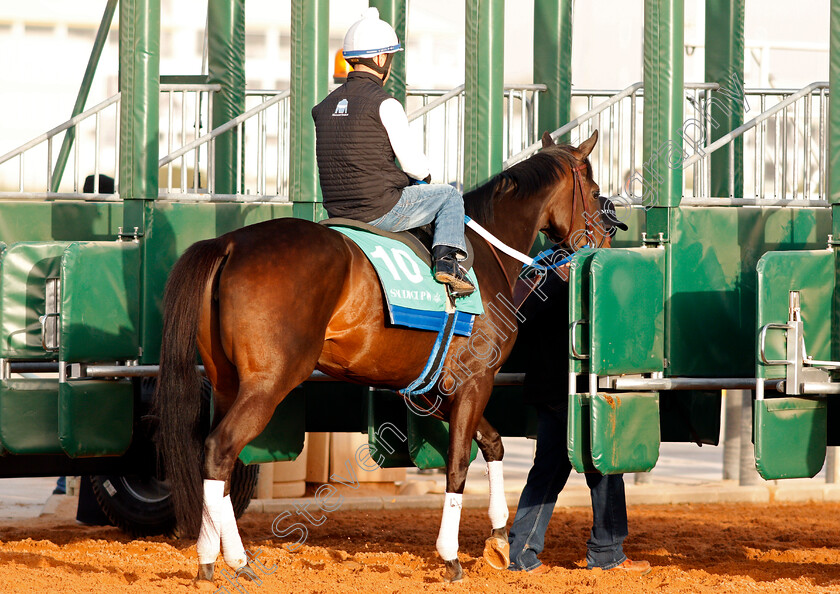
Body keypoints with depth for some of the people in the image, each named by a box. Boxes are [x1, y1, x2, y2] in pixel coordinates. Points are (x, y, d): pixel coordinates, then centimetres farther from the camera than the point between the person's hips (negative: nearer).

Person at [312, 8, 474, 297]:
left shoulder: (326, 105, 9)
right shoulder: (384, 103, -13)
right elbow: (412, 162, -12)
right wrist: (425, 174, 12)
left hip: (336, 207, 7)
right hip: (380, 211, -7)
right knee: (449, 196, 14)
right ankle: (446, 260, -3)